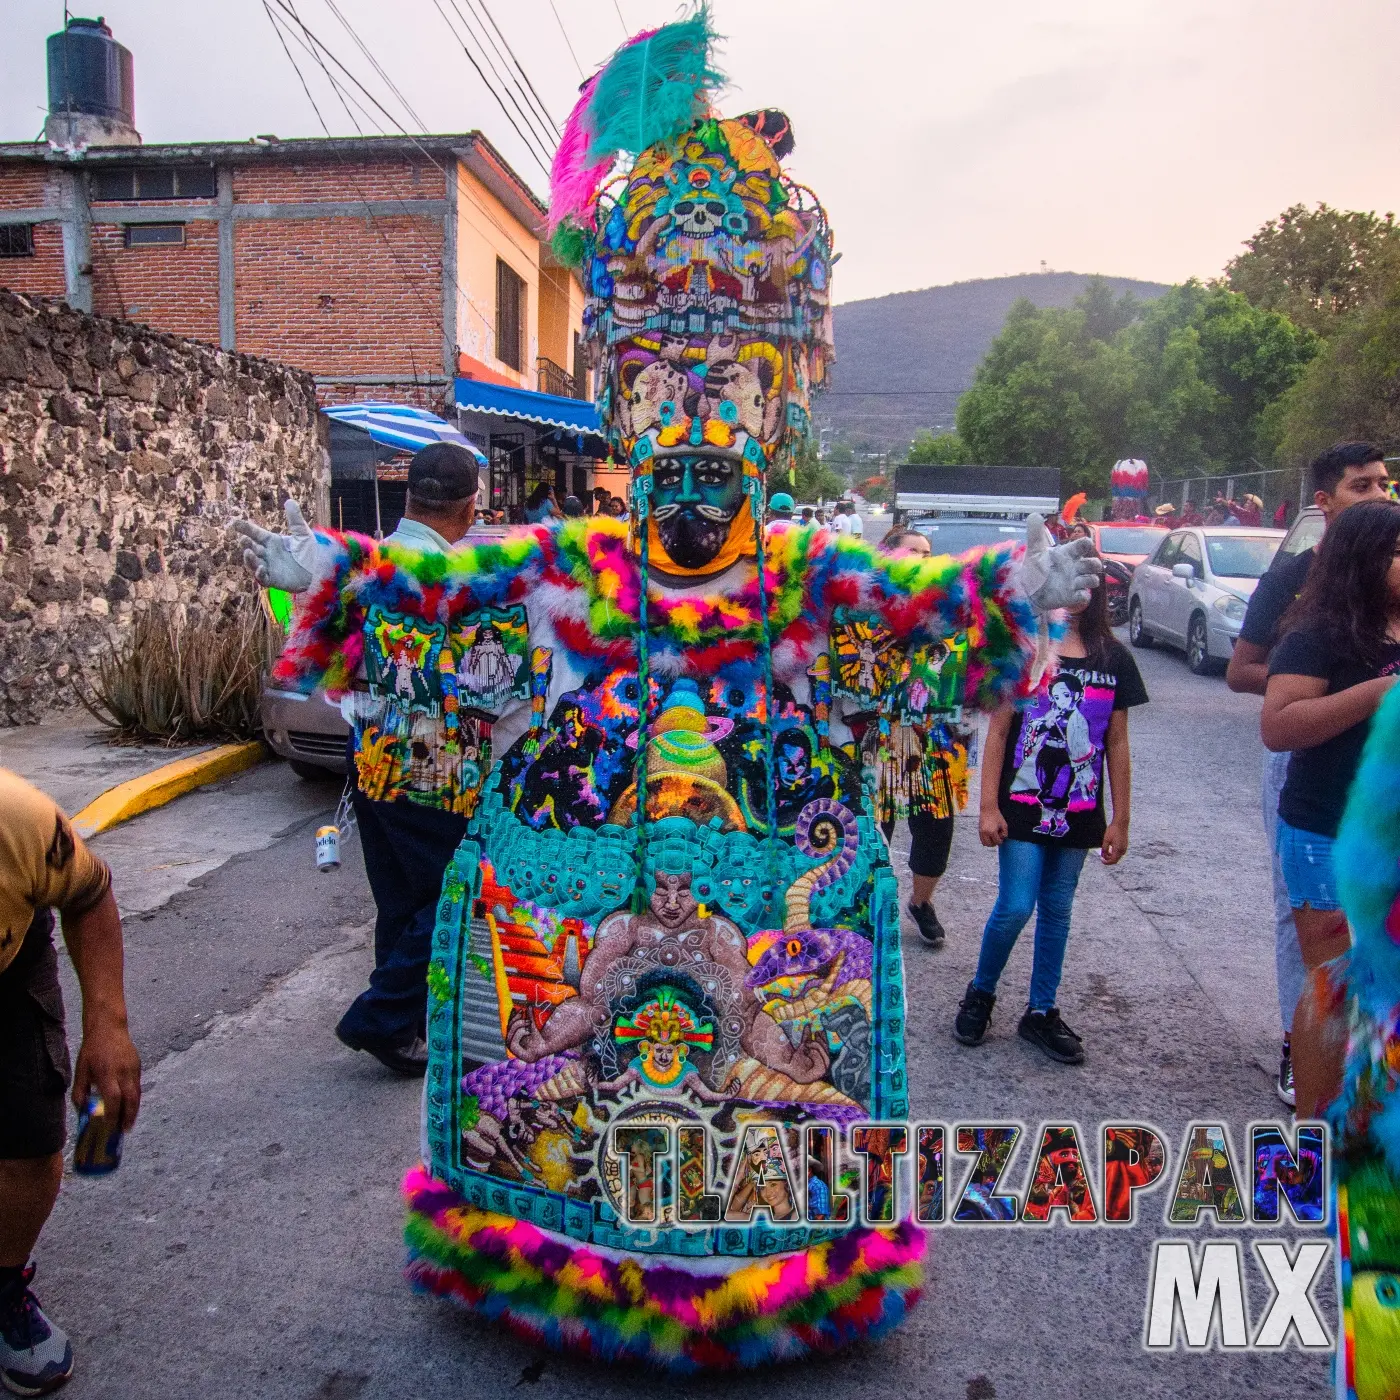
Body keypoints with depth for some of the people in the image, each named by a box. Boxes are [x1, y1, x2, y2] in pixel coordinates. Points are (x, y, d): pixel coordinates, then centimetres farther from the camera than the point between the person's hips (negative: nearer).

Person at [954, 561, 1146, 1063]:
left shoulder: (1114, 659, 2)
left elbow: (1117, 744, 6)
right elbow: (997, 733, -4)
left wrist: (1120, 819, 5)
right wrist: (989, 806, -8)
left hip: (1079, 814, 3)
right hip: (1023, 809, -3)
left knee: (1057, 911, 12)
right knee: (1015, 907, -5)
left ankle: (1041, 1012, 26)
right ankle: (980, 993, 19)